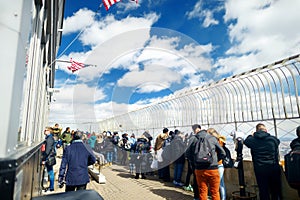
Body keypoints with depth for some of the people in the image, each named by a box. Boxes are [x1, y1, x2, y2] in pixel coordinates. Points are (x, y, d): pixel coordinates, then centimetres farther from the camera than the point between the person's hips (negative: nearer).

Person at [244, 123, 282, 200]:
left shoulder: (252, 140, -6)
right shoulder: (273, 139, -3)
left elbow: (245, 141, 14)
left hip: (260, 169, -1)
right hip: (274, 168, 1)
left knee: (263, 191, 7)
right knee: (276, 190, 15)